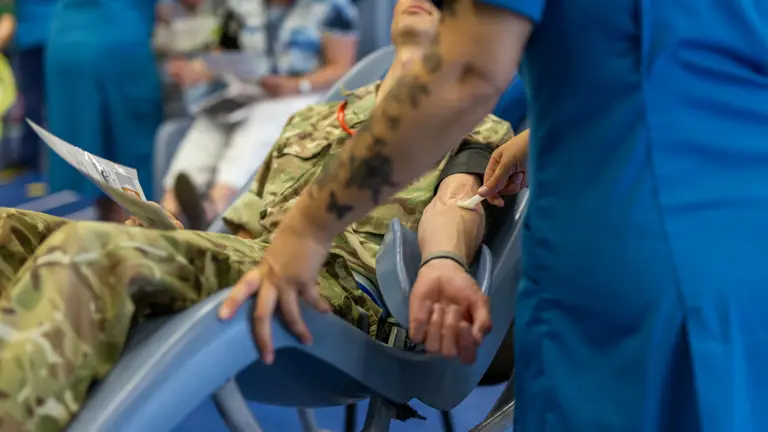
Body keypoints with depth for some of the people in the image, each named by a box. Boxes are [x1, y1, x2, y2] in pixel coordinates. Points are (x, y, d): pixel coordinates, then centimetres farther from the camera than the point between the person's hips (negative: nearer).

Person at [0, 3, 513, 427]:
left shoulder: (476, 125, 20)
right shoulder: (310, 119, 37)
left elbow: (456, 201, -4)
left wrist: (443, 261, -28)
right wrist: (160, 228, 9)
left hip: (335, 276, -6)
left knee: (92, 253, -32)